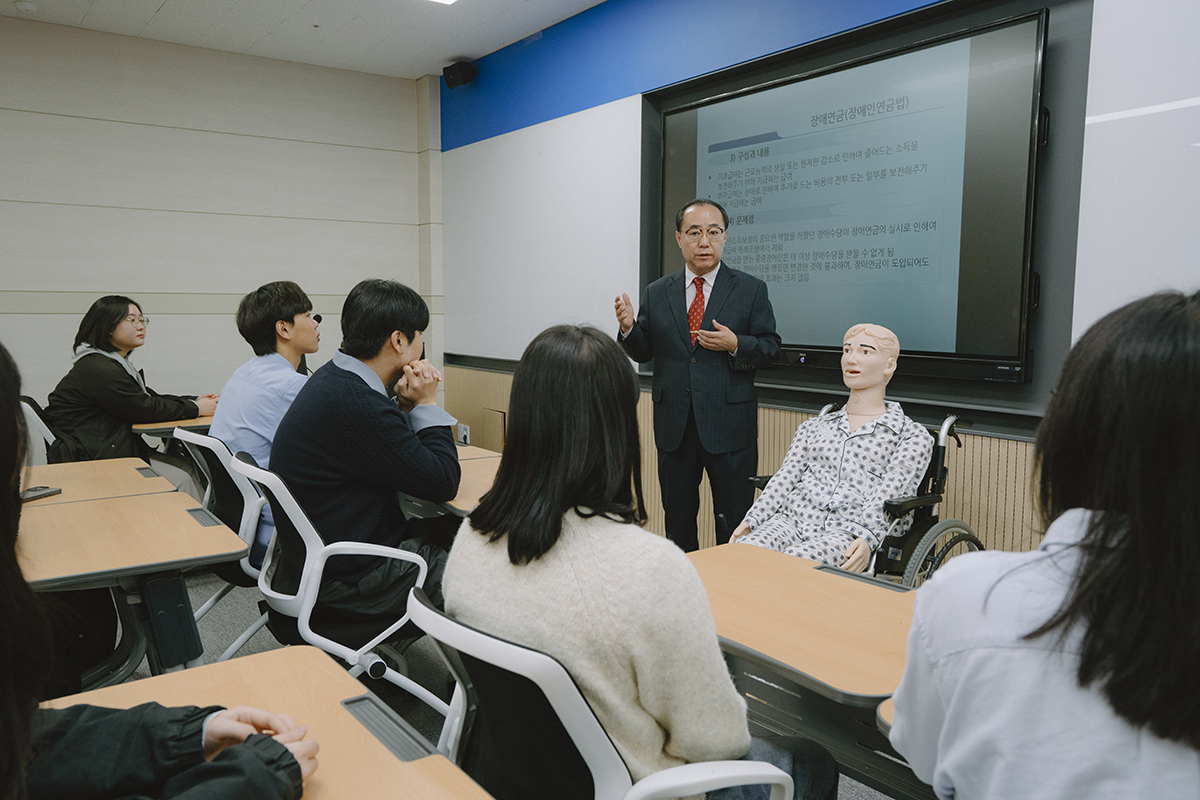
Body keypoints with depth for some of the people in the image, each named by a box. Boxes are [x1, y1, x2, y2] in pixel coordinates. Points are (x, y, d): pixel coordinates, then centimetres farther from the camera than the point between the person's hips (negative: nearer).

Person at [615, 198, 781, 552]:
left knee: (735, 524, 4)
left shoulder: (751, 290, 1)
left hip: (729, 426, -3)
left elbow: (770, 347, 0)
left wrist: (735, 345, -19)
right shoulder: (656, 293, 8)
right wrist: (629, 328, -12)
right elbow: (643, 352, 8)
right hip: (674, 426, 3)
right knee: (677, 520, 15)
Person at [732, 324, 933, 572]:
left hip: (849, 532, -3)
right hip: (792, 520, 4)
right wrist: (750, 521, -5)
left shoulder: (912, 436, 13)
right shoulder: (812, 427, 26)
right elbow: (785, 478, 12)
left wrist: (867, 538, -22)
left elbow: (888, 495, -4)